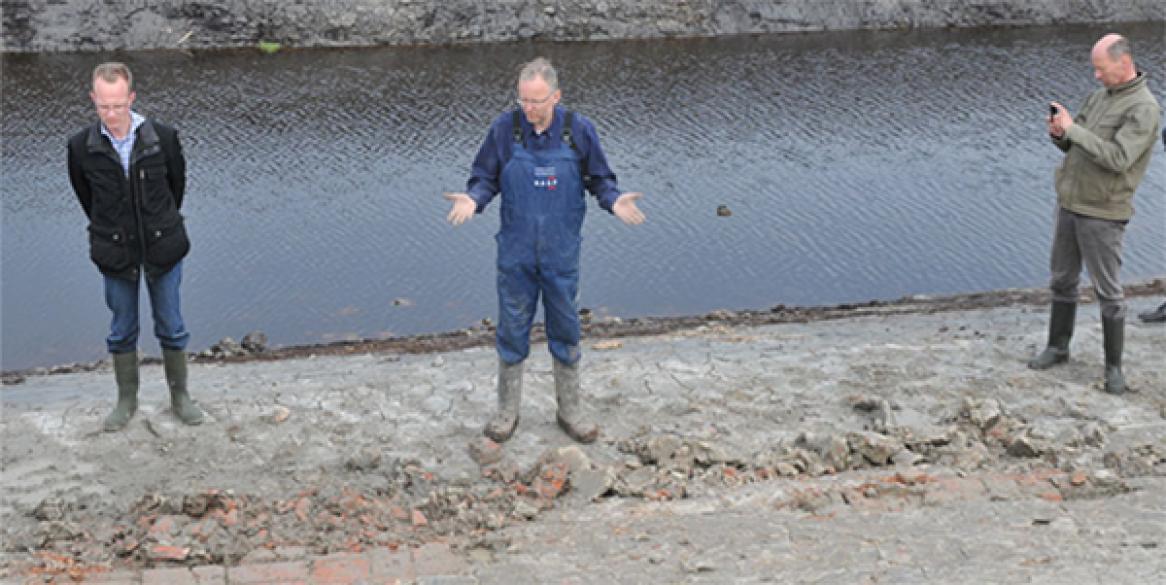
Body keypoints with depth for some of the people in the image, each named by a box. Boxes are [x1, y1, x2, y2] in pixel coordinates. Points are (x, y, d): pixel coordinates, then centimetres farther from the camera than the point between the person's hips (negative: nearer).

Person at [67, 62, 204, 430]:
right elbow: (85, 194, 6)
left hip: (162, 248, 0)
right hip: (115, 252, 0)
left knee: (171, 327, 11)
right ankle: (127, 400, 29)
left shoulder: (163, 138, -14)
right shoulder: (82, 147, -12)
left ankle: (179, 396, 27)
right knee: (122, 330, 13)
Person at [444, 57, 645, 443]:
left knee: (566, 331, 12)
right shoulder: (504, 129, -7)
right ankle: (507, 411, 26)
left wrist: (614, 200, -16)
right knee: (511, 331, 10)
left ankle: (569, 409, 29)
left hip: (561, 254, 0)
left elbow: (599, 179, 4)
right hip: (516, 255, 0)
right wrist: (473, 199, -19)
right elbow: (485, 178, 2)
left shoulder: (579, 130, -6)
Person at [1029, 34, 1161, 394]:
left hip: (1103, 213, -7)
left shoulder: (1143, 108, -18)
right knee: (1062, 280, 16)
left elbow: (1118, 159, -29)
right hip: (1069, 203, 7)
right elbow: (1073, 147, 13)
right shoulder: (1100, 96, 8)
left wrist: (1072, 128, -26)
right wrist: (1058, 133, -11)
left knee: (1107, 292, 1)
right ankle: (1058, 347, 30)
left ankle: (1113, 366, 13)